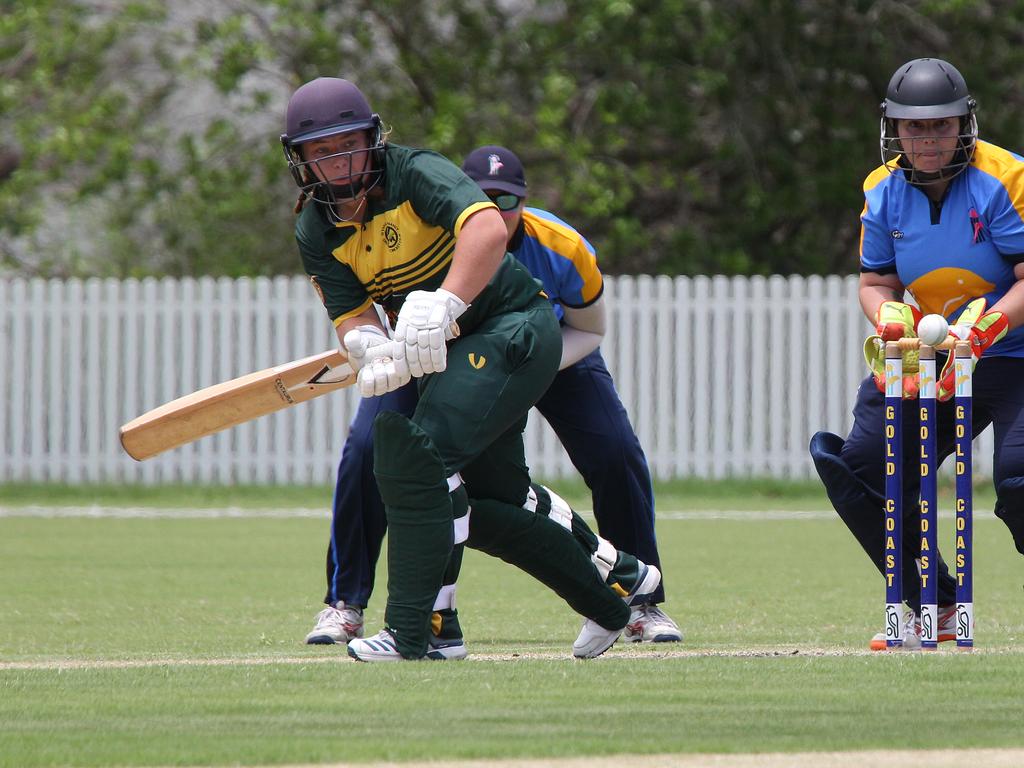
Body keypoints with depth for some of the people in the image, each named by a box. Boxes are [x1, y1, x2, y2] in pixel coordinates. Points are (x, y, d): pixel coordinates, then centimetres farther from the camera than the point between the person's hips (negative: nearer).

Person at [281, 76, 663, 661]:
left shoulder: (416, 173, -22)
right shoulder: (317, 232, -3)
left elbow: (488, 228, -39)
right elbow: (352, 314, -10)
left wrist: (443, 305, -54)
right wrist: (371, 350, -35)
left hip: (515, 325, -8)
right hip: (451, 350, 8)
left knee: (421, 449, -24)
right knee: (489, 495, 15)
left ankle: (419, 629, -23)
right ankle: (617, 581, 38)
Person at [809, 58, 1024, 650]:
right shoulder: (884, 192, 1)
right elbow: (877, 283, 8)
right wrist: (889, 321, -15)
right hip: (931, 356, 6)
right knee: (859, 468, -2)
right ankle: (935, 608, 12)